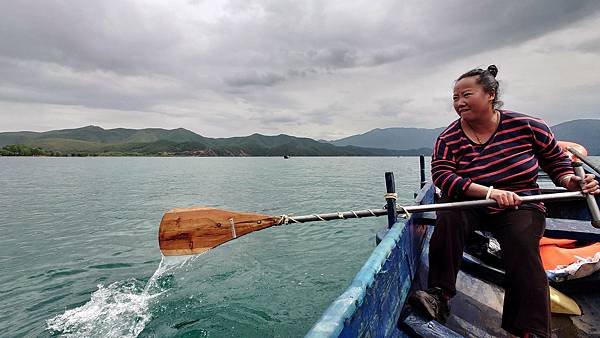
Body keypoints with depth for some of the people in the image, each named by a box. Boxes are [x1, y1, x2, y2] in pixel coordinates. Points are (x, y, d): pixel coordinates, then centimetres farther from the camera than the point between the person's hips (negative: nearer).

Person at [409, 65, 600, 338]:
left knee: (521, 244, -30)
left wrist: (569, 180, -11)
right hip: (473, 206, 0)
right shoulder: (449, 139, -6)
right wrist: (489, 192, -31)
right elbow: (441, 175, -20)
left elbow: (555, 159, 10)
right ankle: (439, 295, -30)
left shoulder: (527, 126, -4)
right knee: (448, 216, -31)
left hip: (522, 207, 0)